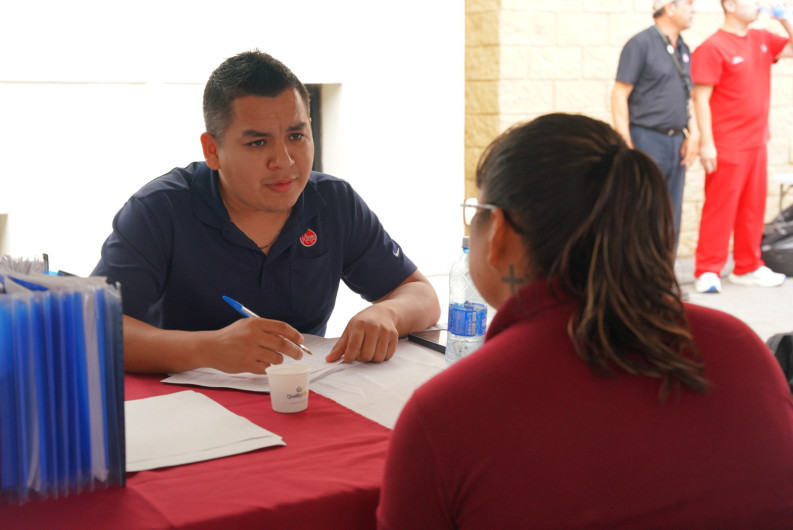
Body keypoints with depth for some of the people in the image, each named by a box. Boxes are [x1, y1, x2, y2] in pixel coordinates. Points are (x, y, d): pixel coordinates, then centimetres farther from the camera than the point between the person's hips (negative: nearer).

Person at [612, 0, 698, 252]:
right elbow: (620, 95, -11)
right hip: (647, 139, -7)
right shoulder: (640, 44, -8)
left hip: (676, 143, 7)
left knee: (672, 218, 10)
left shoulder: (684, 50, 14)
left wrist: (693, 133, 5)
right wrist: (626, 145, -16)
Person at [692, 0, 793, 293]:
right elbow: (701, 97, -14)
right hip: (727, 146, -7)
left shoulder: (761, 39, 10)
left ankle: (748, 267, 22)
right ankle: (708, 272, 3)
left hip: (756, 142, 7)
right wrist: (706, 142, -18)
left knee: (754, 207, 12)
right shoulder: (713, 47, -11)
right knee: (720, 209, -3)